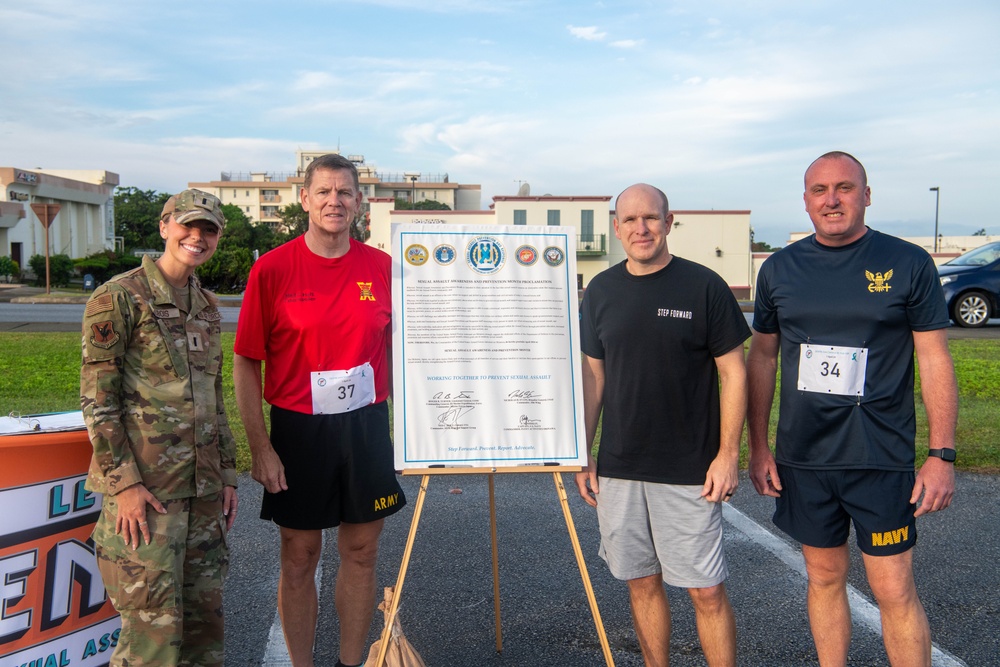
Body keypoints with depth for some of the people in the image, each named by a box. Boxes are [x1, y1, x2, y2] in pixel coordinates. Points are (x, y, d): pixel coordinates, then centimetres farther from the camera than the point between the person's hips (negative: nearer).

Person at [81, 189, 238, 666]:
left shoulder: (207, 305, 12)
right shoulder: (119, 297, -8)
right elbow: (96, 398, -11)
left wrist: (227, 474, 14)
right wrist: (124, 483, -15)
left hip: (203, 485, 7)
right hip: (145, 487, -6)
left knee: (205, 613, 13)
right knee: (154, 625, -1)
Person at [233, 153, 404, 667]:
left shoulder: (383, 268, 1)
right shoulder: (272, 269, -7)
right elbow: (246, 364, -5)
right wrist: (260, 447, -9)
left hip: (367, 427, 3)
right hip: (298, 430, -2)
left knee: (361, 552, 12)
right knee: (299, 557, 10)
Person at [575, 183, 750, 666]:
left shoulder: (704, 287, -6)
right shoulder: (600, 291, 5)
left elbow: (733, 373, -3)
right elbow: (593, 376, 10)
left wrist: (727, 454, -9)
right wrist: (583, 455, 8)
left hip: (689, 471, -3)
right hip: (618, 469, 4)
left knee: (707, 590, 3)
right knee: (643, 583, 14)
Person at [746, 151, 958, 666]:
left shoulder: (908, 264, -3)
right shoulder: (779, 269, 4)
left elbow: (935, 361, -2)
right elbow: (762, 358, 9)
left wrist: (941, 455, -7)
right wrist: (758, 448, 7)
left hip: (882, 459, -2)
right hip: (802, 458, 3)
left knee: (894, 590, 1)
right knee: (824, 578, 15)